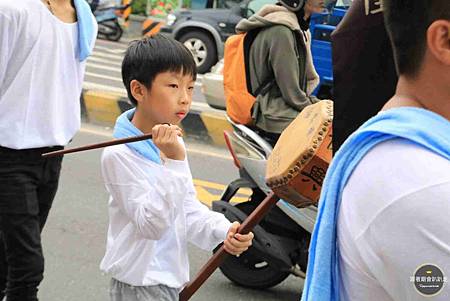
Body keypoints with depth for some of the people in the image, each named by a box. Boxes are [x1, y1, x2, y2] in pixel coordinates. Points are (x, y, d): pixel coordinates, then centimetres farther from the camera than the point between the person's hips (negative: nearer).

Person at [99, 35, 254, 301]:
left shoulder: (171, 142, 7)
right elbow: (151, 225, -25)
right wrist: (173, 162, -33)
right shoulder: (119, 155, -20)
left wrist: (223, 231, -10)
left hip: (171, 278, 8)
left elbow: (189, 209, 8)